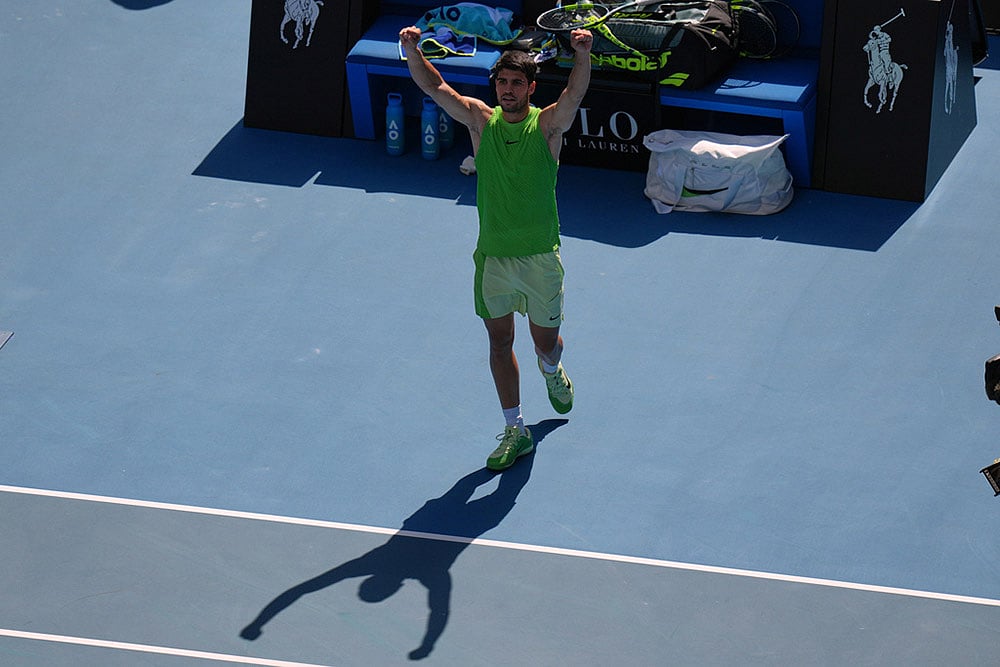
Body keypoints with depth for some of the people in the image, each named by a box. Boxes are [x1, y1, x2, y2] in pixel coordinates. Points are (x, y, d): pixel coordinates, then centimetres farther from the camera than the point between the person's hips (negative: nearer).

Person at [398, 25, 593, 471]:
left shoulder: (548, 125, -7)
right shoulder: (481, 121, -1)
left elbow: (575, 93, -25)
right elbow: (434, 87, -6)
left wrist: (582, 54, -45)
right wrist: (413, 50, -25)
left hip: (540, 257, -2)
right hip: (493, 257, 2)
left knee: (546, 342, 11)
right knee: (499, 342, 7)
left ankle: (551, 371, 49)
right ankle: (515, 432, 18)